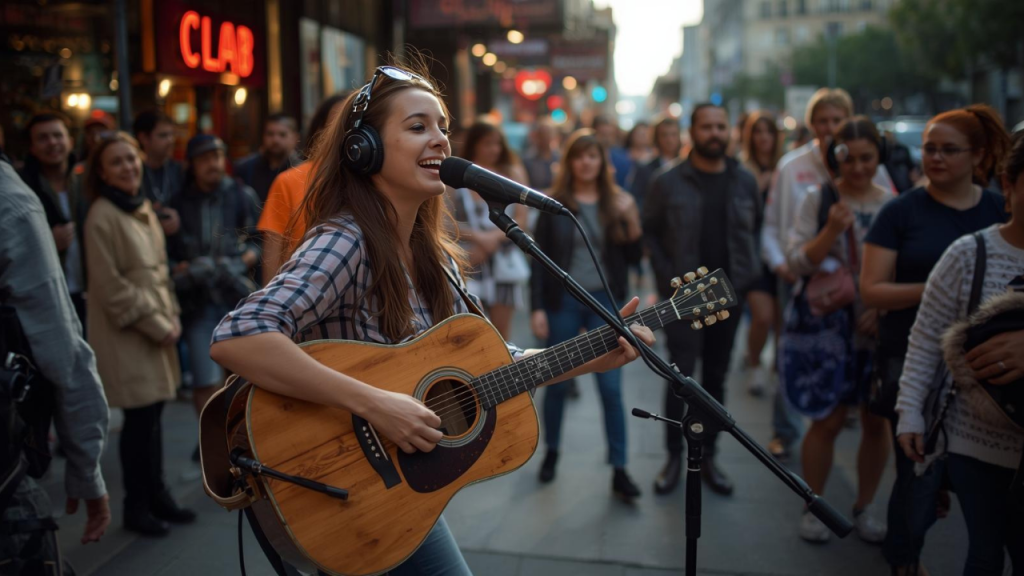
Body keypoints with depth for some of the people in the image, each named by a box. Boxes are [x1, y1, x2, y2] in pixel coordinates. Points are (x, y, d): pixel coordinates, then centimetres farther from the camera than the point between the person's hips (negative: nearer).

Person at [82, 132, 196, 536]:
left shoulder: (143, 207, 12)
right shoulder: (102, 217, -14)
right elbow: (111, 287, -16)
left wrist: (172, 317, 6)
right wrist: (157, 326, -13)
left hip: (157, 328, 7)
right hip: (126, 333, -7)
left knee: (153, 413, 13)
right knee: (139, 419, -1)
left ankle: (157, 496, 26)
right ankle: (136, 508, 14)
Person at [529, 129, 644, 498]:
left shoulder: (616, 203, 4)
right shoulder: (554, 204, 0)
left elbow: (633, 258, 4)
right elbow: (540, 259, 0)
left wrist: (631, 219, -12)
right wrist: (537, 308, -7)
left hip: (605, 301, 1)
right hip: (563, 301, 0)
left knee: (611, 387, -2)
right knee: (557, 382, 10)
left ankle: (619, 470, 4)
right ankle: (551, 452, 31)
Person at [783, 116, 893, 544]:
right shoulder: (819, 199, -3)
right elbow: (796, 263, -9)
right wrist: (831, 230, -23)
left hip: (880, 327, 3)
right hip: (828, 324, -3)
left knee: (877, 421, 8)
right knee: (828, 420, 0)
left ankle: (863, 508, 27)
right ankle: (812, 508, 19)